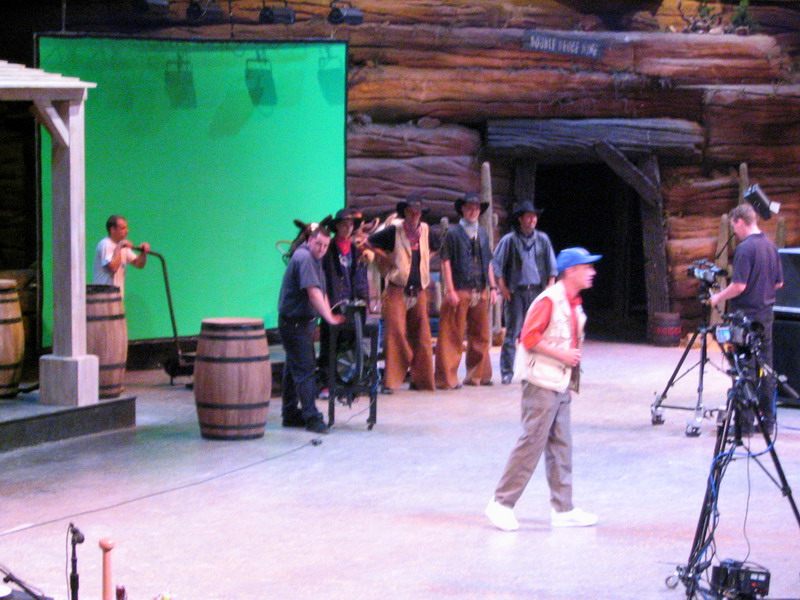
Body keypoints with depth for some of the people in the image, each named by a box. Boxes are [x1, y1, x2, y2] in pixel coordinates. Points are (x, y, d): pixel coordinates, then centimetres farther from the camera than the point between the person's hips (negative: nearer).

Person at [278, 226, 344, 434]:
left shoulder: (315, 259, 13)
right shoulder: (304, 257, -19)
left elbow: (322, 291, 14)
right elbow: (313, 292, -28)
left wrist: (329, 314, 2)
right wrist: (329, 317, -31)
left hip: (304, 321, 10)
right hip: (294, 322, -10)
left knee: (294, 368, 15)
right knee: (305, 370, -11)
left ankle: (290, 414, 22)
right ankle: (312, 418, -12)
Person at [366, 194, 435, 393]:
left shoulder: (425, 231, 10)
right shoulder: (394, 231, -1)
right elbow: (368, 243, 5)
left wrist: (426, 258, 15)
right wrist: (387, 257, 3)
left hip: (419, 292, 4)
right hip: (397, 290, -4)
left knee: (421, 336, 4)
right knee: (396, 333, -13)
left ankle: (421, 379, 15)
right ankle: (391, 381, -10)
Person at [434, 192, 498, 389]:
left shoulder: (482, 234, 16)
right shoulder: (453, 233, -2)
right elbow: (445, 262, -7)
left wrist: (492, 287, 12)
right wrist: (450, 290, -13)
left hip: (480, 292, 6)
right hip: (460, 291, -6)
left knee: (481, 336, 10)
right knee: (453, 337, -5)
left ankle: (477, 375, 20)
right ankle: (447, 378, -1)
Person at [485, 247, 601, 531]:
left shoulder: (574, 303, 14)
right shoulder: (550, 300, -14)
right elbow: (529, 336, -19)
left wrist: (573, 356, 10)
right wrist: (561, 354, -19)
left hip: (561, 384, 9)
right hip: (542, 382, -9)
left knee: (561, 444, 9)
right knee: (532, 442, -8)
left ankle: (563, 509, 13)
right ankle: (502, 503, -1)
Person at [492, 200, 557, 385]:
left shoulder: (542, 239, 10)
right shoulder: (509, 240, 0)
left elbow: (551, 265, 15)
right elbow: (497, 264, 2)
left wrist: (550, 285, 5)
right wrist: (502, 287, -4)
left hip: (537, 291, 3)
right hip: (515, 292, -3)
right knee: (512, 332, -5)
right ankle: (507, 373, -1)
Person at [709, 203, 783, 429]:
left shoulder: (745, 249, -17)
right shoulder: (771, 246, 9)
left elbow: (739, 285, -21)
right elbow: (779, 282, 15)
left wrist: (718, 298, -6)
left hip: (746, 315, -8)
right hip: (766, 313, 8)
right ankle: (767, 417, 16)